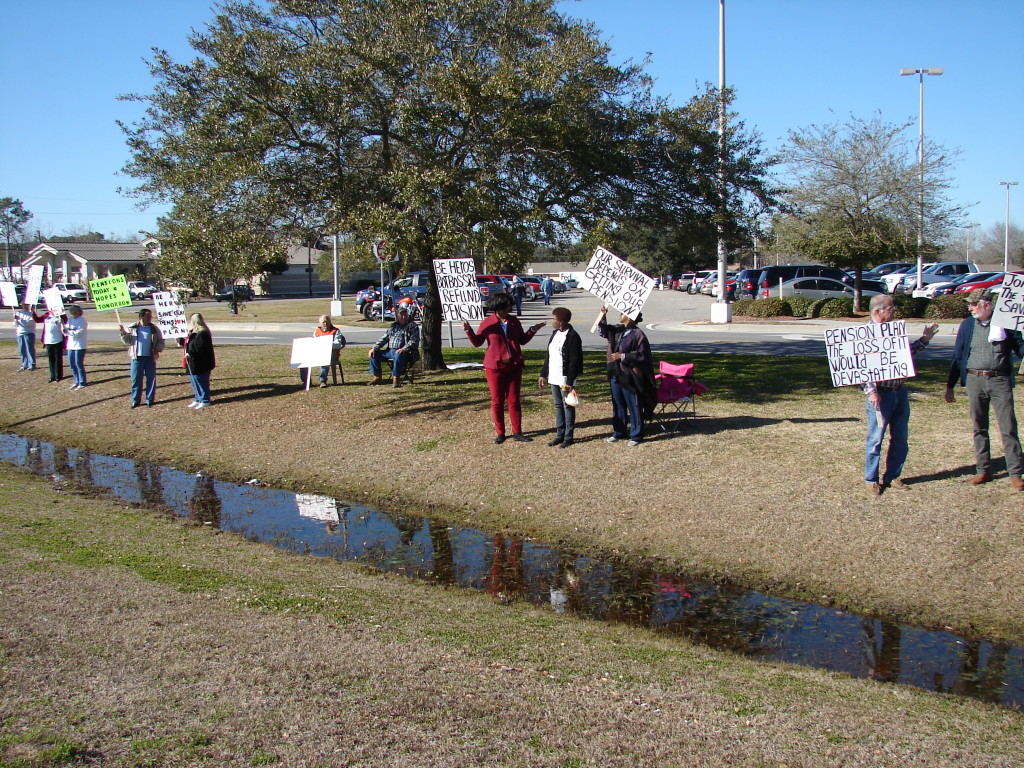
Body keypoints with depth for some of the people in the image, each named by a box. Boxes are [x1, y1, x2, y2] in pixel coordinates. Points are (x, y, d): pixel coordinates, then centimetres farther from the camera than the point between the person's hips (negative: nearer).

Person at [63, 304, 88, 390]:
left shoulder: (82, 320, -9)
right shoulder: (70, 319, 13)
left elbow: (80, 332, -18)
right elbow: (66, 330, 11)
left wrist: (68, 331, -24)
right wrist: (63, 324, -8)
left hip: (79, 345, -7)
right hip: (71, 344, 7)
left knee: (79, 364, -6)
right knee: (72, 364, 9)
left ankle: (82, 383, 2)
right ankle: (76, 382, 19)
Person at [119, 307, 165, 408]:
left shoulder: (155, 329, 6)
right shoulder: (132, 328, 4)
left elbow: (161, 341, 11)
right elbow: (127, 340, 3)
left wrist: (158, 349, -8)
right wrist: (123, 332, -15)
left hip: (150, 358, 1)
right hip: (137, 358, -1)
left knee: (151, 380, 3)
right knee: (136, 380, 3)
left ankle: (149, 401, 13)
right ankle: (135, 400, 12)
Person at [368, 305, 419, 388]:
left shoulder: (412, 326, 3)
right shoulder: (393, 326, 22)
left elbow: (414, 341, -10)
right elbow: (384, 338, 20)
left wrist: (404, 349, -27)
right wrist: (374, 348, 5)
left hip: (403, 352, -7)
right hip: (390, 351, 7)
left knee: (398, 356, -40)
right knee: (374, 354, 0)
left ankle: (396, 379, -32)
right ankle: (377, 377, 5)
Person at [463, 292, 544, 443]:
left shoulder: (514, 321, 6)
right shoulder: (487, 323, -5)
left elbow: (522, 340, 15)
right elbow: (477, 342, 1)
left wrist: (533, 330, 3)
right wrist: (469, 331, -16)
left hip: (514, 366, 3)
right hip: (495, 367, -3)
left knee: (514, 400, 6)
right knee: (497, 401, 5)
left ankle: (517, 432, 12)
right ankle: (500, 433, 15)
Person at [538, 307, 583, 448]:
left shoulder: (572, 337, -14)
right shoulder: (555, 334, 12)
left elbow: (575, 361, -17)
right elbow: (548, 356, 18)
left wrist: (569, 382, -20)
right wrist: (543, 374, 16)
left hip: (565, 379, -8)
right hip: (554, 378, 8)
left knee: (568, 407, 1)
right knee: (558, 406, 13)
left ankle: (568, 437, 8)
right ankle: (560, 435, 21)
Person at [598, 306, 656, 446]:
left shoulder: (638, 335, -14)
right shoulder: (617, 330, 8)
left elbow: (642, 355, -15)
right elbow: (603, 331, 20)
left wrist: (623, 356, -18)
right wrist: (603, 317, 3)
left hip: (629, 377, -8)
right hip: (615, 374, 8)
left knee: (634, 407, 3)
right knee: (618, 405, 17)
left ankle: (636, 436, 12)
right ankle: (619, 432, 29)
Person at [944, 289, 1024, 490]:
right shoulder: (967, 325, 8)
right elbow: (957, 356, 12)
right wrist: (950, 386, 11)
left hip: (1000, 380, -3)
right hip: (974, 380, 3)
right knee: (979, 428, 9)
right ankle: (983, 470, 18)